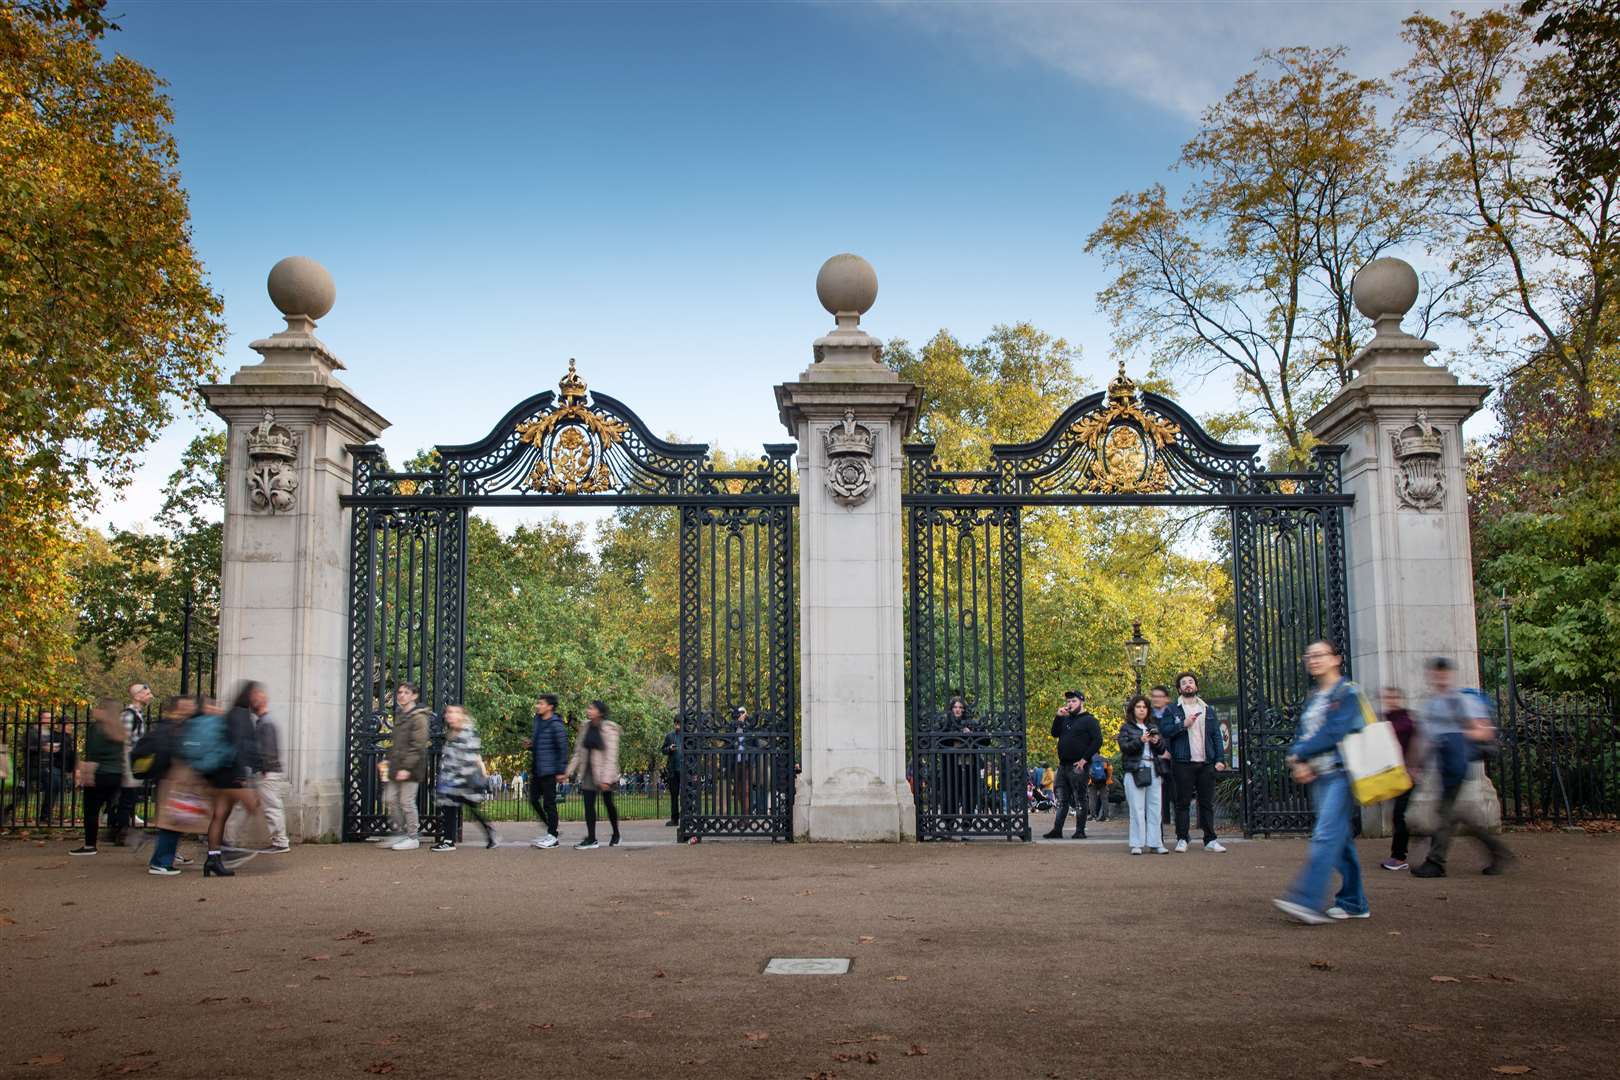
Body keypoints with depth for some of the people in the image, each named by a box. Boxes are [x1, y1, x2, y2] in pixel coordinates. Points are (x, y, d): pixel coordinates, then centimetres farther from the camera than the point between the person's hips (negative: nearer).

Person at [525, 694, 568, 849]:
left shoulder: (555, 725, -15)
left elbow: (563, 748, -15)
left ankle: (552, 836, 8)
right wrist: (530, 743, 3)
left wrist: (562, 771, -16)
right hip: (536, 769, 9)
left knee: (549, 803, -2)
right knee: (533, 800, 13)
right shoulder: (537, 720, 10)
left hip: (548, 770, -9)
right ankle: (550, 828, 27)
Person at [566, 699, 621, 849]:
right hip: (588, 771, 5)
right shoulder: (587, 726, 5)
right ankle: (591, 839, 1)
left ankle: (616, 834, 28)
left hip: (603, 772, -5)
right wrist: (570, 770, 7)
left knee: (608, 803, 10)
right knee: (588, 804, -2)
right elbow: (579, 750, 12)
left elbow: (611, 755, -17)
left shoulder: (609, 729, -13)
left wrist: (606, 778, -22)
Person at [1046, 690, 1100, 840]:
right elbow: (1055, 734, 14)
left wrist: (1085, 759, -17)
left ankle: (1080, 831, 5)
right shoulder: (1066, 719, 18)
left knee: (1079, 800, -1)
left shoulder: (1089, 720, -5)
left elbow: (1097, 741, -13)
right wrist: (1058, 717, 2)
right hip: (1063, 765, 7)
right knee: (1061, 800, 8)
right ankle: (1057, 830, 11)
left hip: (1078, 766, -7)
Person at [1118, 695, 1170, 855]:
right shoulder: (1126, 727, 7)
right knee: (1137, 809, -4)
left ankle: (1156, 843, 5)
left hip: (1153, 770, 4)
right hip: (1134, 770, -4)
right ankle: (1136, 844, -1)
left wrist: (1157, 742, -10)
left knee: (1155, 808, 1)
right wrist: (1140, 740, -21)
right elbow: (1124, 747, -7)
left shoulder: (1153, 727, 18)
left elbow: (1162, 749, 12)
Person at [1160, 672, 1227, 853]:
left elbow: (1216, 736, 13)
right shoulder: (1172, 710, 6)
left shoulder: (1208, 710, 16)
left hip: (1206, 763, 3)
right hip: (1183, 763, -3)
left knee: (1207, 802, 5)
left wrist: (1220, 759, 4)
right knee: (1183, 802, 0)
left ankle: (1210, 840, 9)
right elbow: (1164, 730, -6)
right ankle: (1182, 839, 5)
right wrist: (1183, 724, -16)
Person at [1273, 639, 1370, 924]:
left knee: (1326, 835, -16)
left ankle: (1306, 901, -25)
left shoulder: (1348, 692, -5)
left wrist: (1299, 753, -8)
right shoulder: (1313, 698, 18)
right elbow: (1301, 735, 14)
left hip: (1340, 774, -8)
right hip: (1317, 775, 8)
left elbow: (1334, 733, -15)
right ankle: (1354, 903, 15)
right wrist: (1298, 762, -5)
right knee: (1339, 839, 10)